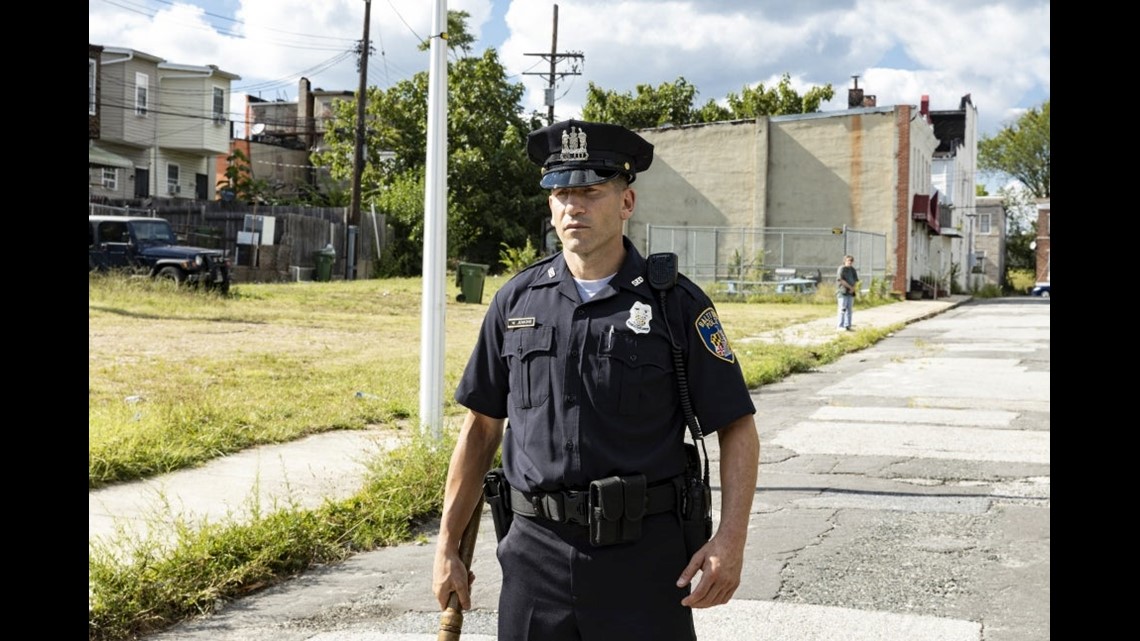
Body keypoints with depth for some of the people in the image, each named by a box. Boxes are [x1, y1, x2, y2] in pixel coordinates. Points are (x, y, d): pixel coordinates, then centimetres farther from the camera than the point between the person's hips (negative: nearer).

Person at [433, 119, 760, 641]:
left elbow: (736, 427, -2)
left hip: (644, 557, -2)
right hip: (535, 554, 3)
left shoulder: (676, 303, -3)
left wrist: (730, 538, -14)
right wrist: (448, 547, 9)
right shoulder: (517, 301, 6)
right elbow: (480, 428, 11)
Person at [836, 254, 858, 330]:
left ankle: (847, 326, 10)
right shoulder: (841, 269, -8)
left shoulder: (853, 270, 14)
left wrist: (853, 288, -4)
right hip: (842, 292, -7)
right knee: (843, 309, -9)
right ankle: (840, 326, -6)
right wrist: (850, 287, -12)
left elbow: (855, 280, 15)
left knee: (849, 309, 7)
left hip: (850, 292, 7)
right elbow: (841, 280, -15)